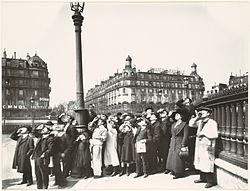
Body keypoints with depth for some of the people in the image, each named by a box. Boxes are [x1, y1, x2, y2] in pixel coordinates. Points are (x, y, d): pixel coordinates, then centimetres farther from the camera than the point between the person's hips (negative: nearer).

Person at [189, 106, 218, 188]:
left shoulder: (212, 123, -9)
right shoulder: (200, 122, 13)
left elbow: (214, 135, -15)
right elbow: (191, 124, 11)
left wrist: (203, 134, -14)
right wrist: (197, 117, 2)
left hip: (207, 146, -8)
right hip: (199, 145, 8)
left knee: (207, 164, -4)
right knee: (200, 162, 14)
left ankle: (211, 181, 7)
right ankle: (202, 178, 27)